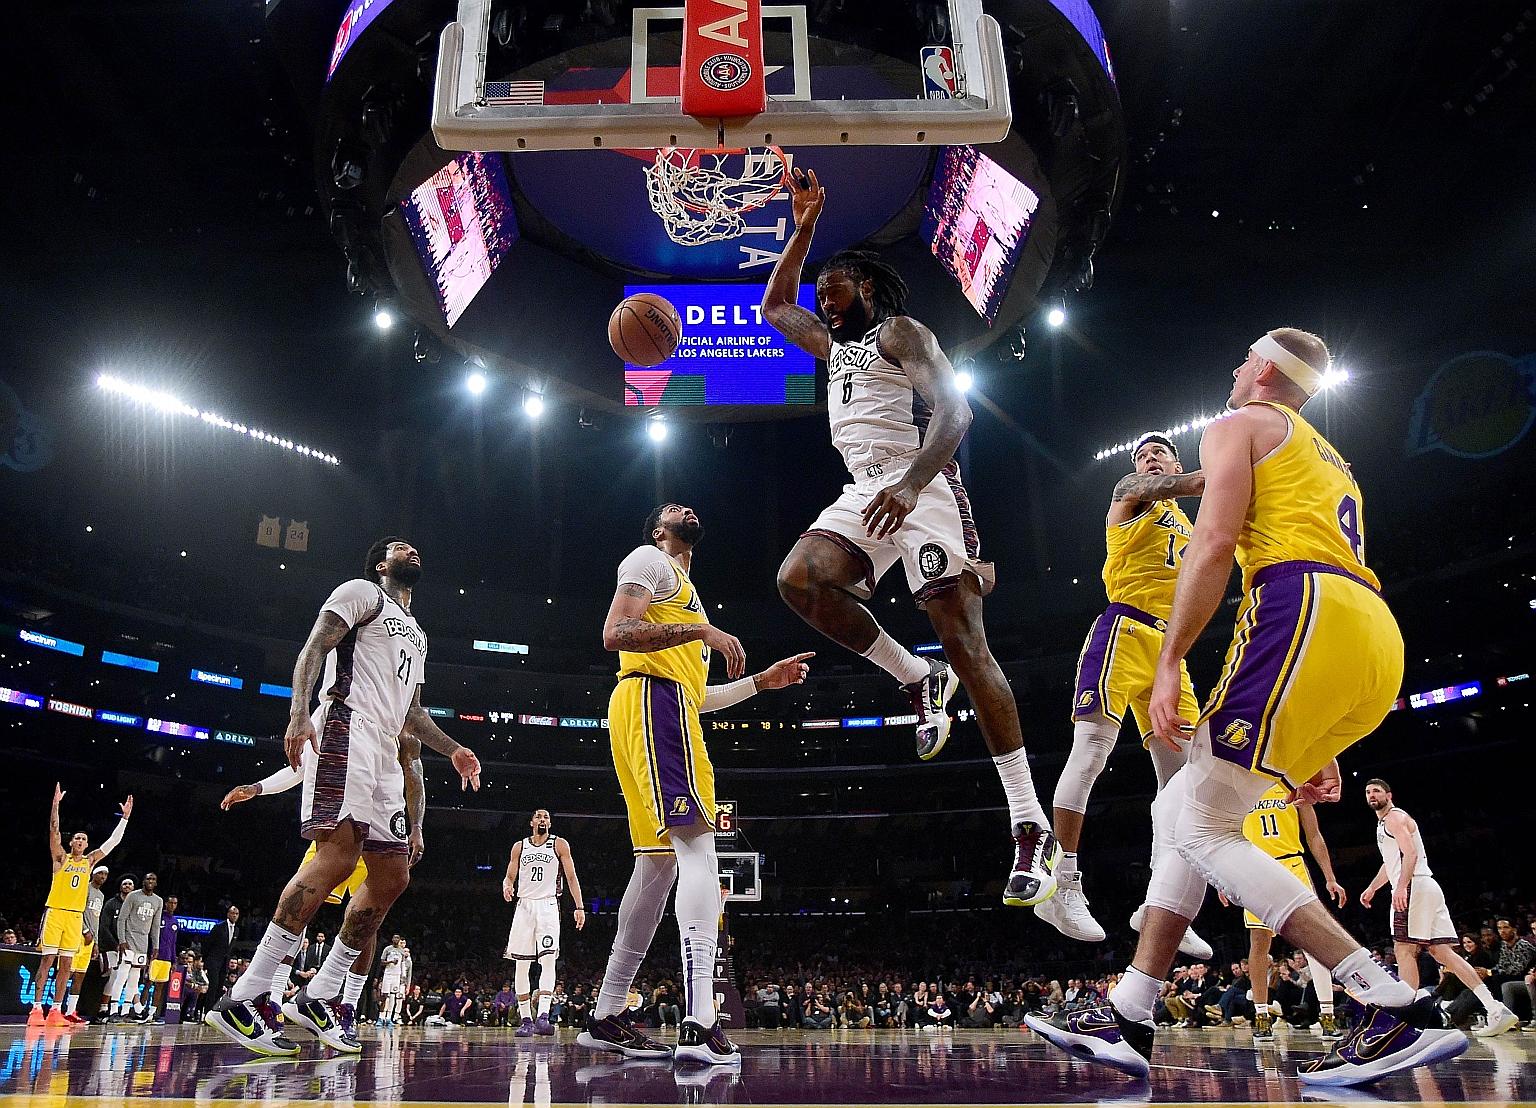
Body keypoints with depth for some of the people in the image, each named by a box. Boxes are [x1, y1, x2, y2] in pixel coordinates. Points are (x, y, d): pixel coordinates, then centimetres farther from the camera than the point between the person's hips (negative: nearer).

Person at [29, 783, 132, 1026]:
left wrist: (125, 817, 7)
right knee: (47, 960, -7)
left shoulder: (89, 861, 13)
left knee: (66, 965, 2)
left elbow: (113, 841, 12)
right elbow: (53, 830, -8)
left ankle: (56, 1011, 5)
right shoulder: (61, 857, 4)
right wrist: (56, 803, -18)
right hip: (55, 912, -4)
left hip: (75, 917, 4)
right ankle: (37, 1008, -5)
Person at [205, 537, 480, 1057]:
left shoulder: (417, 634, 31)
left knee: (392, 877, 5)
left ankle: (320, 996, 10)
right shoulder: (361, 592, 6)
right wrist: (299, 712, -23)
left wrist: (452, 750, 23)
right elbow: (313, 648, -7)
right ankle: (243, 1000, -24)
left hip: (386, 753, 10)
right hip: (346, 728, -10)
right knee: (338, 855, -24)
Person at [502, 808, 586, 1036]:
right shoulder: (519, 846, 12)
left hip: (548, 906, -3)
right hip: (524, 906, 3)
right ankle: (526, 1020, 6)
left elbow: (571, 877, 3)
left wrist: (579, 907, -6)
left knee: (548, 959, -18)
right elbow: (510, 877, 14)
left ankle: (543, 1016, -26)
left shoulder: (560, 844, 5)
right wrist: (507, 887, -11)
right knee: (521, 964, 0)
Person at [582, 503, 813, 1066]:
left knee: (659, 862, 7)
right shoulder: (649, 560, 6)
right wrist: (701, 630, -15)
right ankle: (700, 1023, -31)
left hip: (672, 709, 10)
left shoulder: (683, 591, 34)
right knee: (698, 846, -21)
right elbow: (616, 633, -12)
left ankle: (605, 1016, 12)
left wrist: (763, 681, 29)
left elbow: (697, 695, 33)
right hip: (651, 700, -10)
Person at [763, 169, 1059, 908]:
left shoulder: (901, 332, 2)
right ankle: (917, 679, -4)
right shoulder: (835, 346, 27)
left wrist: (911, 484, -29)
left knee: (965, 644, -14)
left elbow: (955, 409, -13)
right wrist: (803, 228, 27)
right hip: (864, 495, 7)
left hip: (921, 488, -7)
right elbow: (774, 308, 38)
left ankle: (1031, 826, -12)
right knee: (798, 580, -21)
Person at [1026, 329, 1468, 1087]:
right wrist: (1320, 745, 29)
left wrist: (1169, 662, -8)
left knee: (1200, 825, -8)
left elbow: (1215, 541, -7)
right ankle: (1126, 1022, 10)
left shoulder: (1239, 424, 11)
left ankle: (1400, 1012, -14)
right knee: (1180, 810, 12)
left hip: (1303, 613, -9)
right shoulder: (1331, 462, 35)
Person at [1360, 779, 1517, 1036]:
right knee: (1442, 952, 4)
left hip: (1414, 887, -10)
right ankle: (1495, 1009, 0)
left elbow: (1410, 854, -18)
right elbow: (1391, 863, 38)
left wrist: (1401, 887, -29)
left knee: (1404, 950, -10)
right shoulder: (1384, 824, 26)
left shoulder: (1394, 817, -4)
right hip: (1429, 889, 10)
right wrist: (1372, 888, 37)